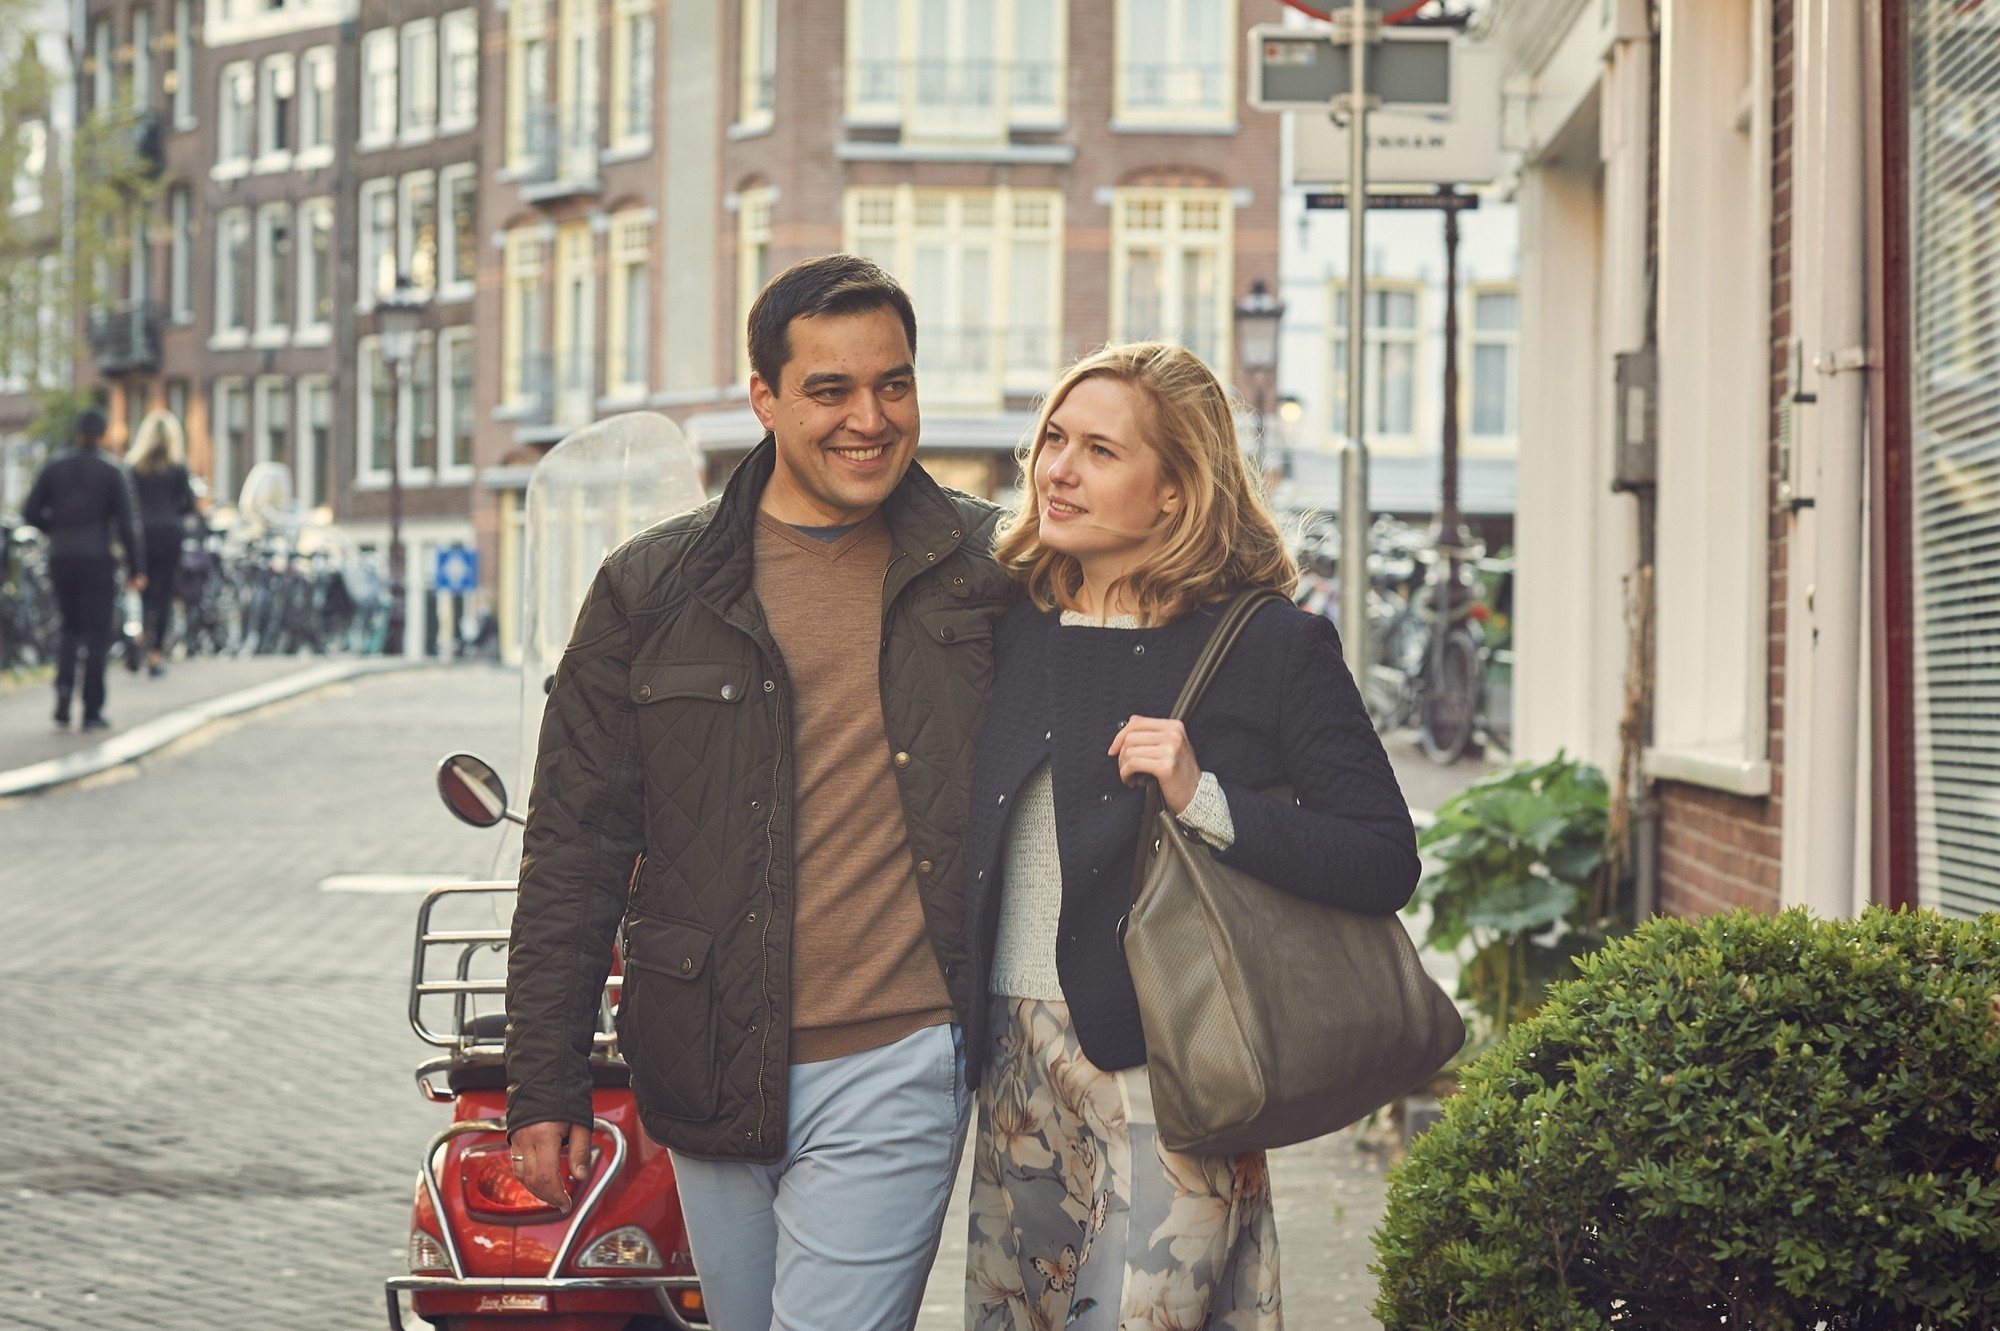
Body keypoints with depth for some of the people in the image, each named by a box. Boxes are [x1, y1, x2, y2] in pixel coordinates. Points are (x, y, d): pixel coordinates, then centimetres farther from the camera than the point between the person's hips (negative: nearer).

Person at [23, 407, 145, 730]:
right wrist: (136, 569, -4)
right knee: (97, 634, 4)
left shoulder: (54, 469, 3)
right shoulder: (113, 473, -4)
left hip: (61, 558, 3)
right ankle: (92, 711, 1)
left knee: (71, 627, 18)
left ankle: (64, 683, -9)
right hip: (98, 559, -3)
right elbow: (125, 524, -8)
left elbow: (31, 511, -1)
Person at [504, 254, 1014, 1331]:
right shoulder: (656, 589, 3)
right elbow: (573, 846, 5)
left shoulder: (987, 568, 4)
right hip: (715, 1072, 2)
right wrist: (542, 1083, 2)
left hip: (894, 1071, -2)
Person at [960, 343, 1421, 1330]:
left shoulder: (1270, 645, -4)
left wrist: (1203, 800, -18)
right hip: (1016, 1069, 6)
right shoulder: (1009, 628, 10)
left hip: (1162, 1074, -5)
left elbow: (1386, 865, -9)